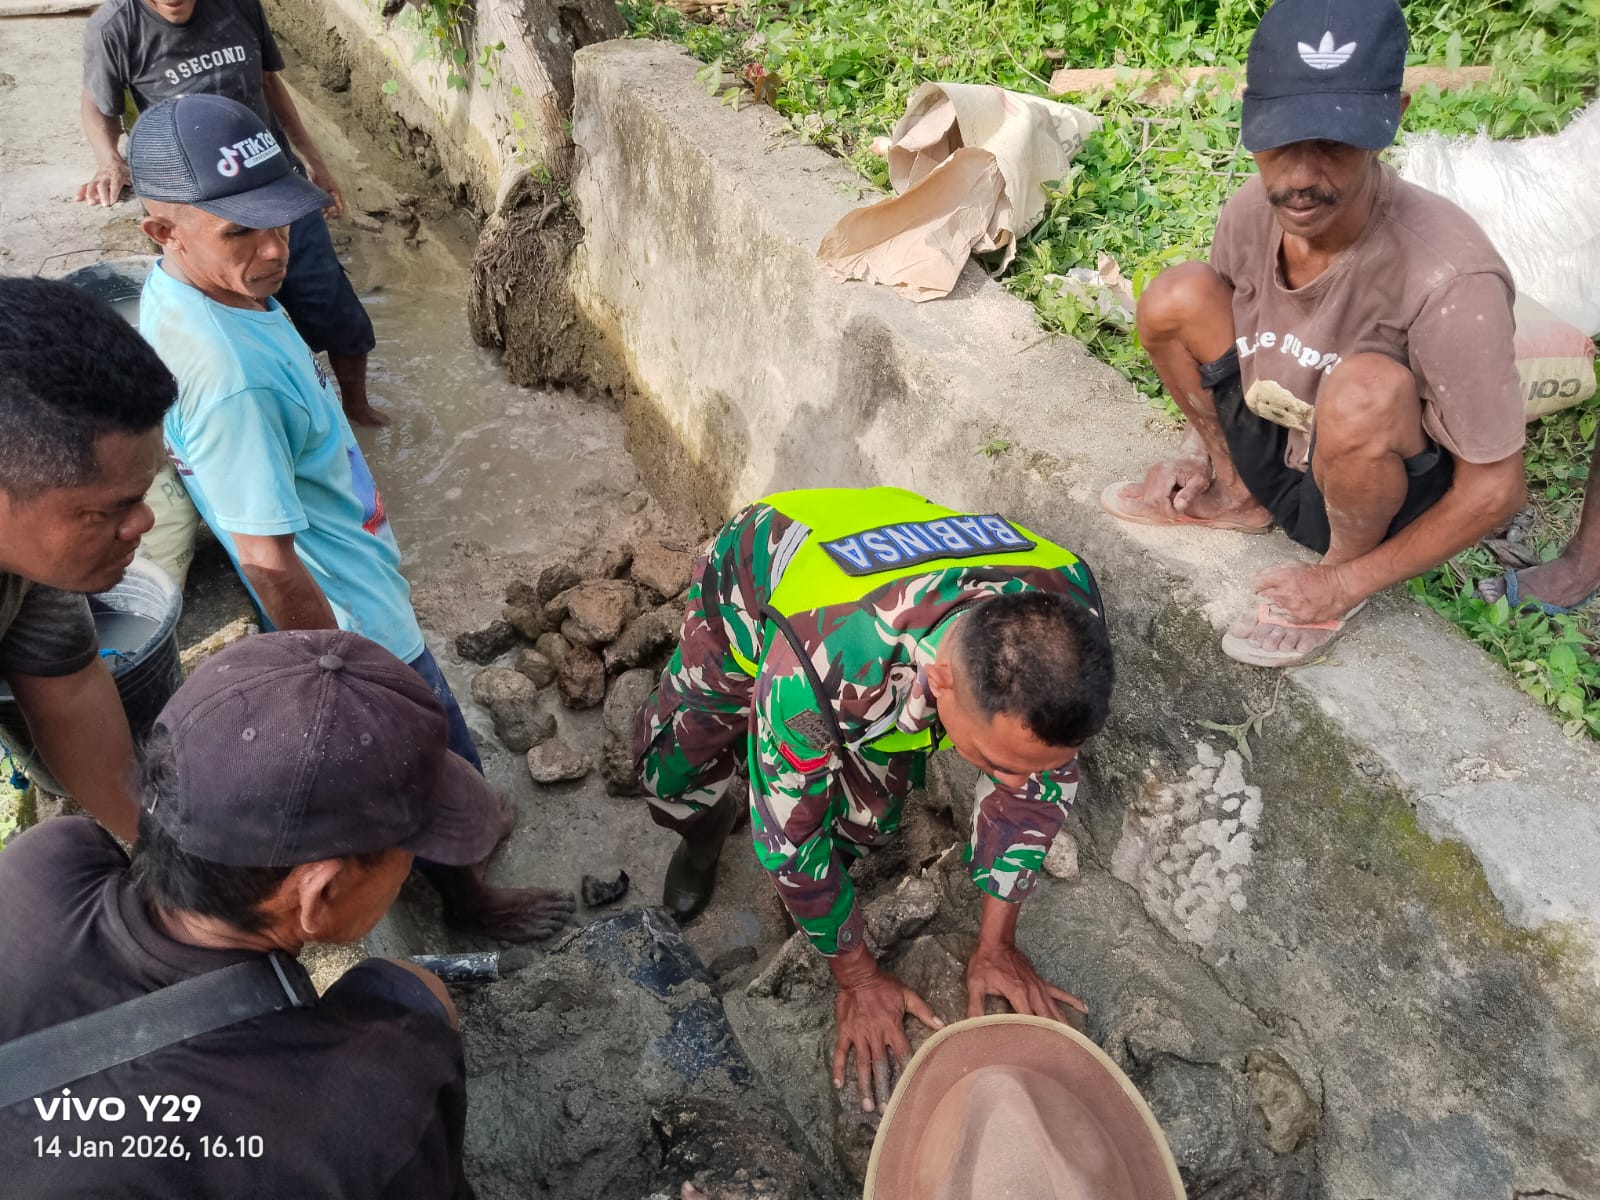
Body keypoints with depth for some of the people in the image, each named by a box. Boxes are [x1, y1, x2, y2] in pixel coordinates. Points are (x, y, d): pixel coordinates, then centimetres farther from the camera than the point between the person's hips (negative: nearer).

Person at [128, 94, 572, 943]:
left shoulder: (180, 286, -6)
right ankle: (465, 896, 39)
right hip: (349, 611, -9)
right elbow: (269, 562, -29)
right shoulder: (229, 376, -36)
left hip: (352, 568, 9)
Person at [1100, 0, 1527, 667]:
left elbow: (1494, 490, -24)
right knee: (1175, 298, -13)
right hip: (1276, 451, 5)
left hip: (1386, 491, -5)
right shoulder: (1253, 210, -17)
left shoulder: (1448, 280, -34)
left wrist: (1348, 582, -18)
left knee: (1365, 390, -38)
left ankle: (1346, 564, -5)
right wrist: (1210, 451, 3)